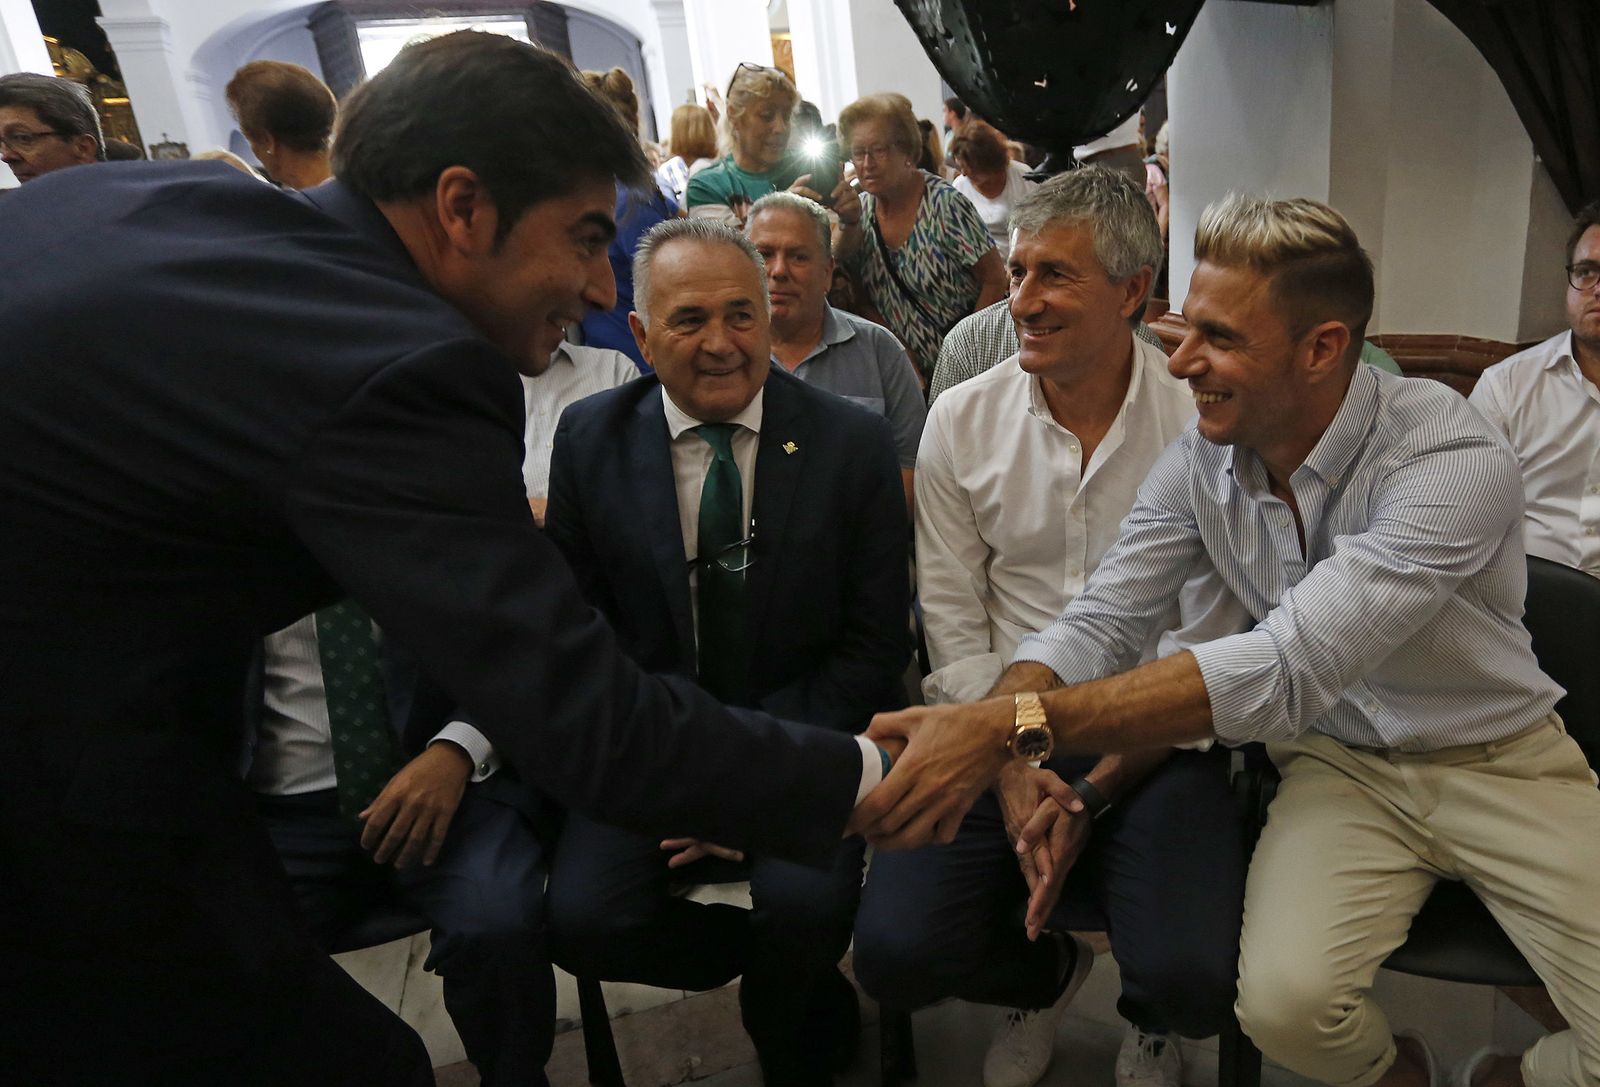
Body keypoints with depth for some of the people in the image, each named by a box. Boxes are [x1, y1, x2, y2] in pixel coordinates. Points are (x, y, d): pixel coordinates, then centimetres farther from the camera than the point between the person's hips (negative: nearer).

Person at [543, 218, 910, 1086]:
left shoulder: (852, 443, -5)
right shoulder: (590, 440, -1)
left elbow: (874, 642, -3)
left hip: (802, 732, -1)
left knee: (804, 906, -26)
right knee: (580, 918, -20)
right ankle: (816, 998, 9)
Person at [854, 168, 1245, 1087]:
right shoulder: (962, 421, -1)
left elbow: (1212, 639, -6)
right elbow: (953, 621, 2)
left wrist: (1095, 793, -12)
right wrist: (1010, 769, -9)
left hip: (1153, 742, -1)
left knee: (1193, 980, -23)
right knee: (896, 955, -15)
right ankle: (1048, 976, 25)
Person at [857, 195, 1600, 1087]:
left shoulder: (1455, 459, -25)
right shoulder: (1201, 460, -10)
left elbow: (1286, 669, -35)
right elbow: (1096, 626, -10)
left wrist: (1016, 724, -43)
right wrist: (999, 743, -32)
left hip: (1501, 762, -2)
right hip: (1339, 765, 2)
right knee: (1287, 1004, -22)